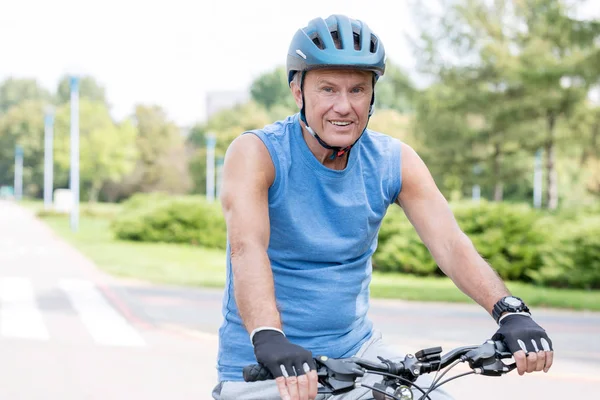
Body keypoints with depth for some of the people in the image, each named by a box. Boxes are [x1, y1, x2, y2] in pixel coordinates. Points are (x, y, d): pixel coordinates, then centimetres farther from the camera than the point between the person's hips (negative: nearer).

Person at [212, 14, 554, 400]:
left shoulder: (395, 161, -4)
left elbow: (450, 242, -14)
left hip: (355, 350, 3)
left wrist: (511, 310, -31)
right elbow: (247, 249, -30)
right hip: (263, 367, -3)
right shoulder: (256, 153, -15)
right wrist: (269, 340, -47)